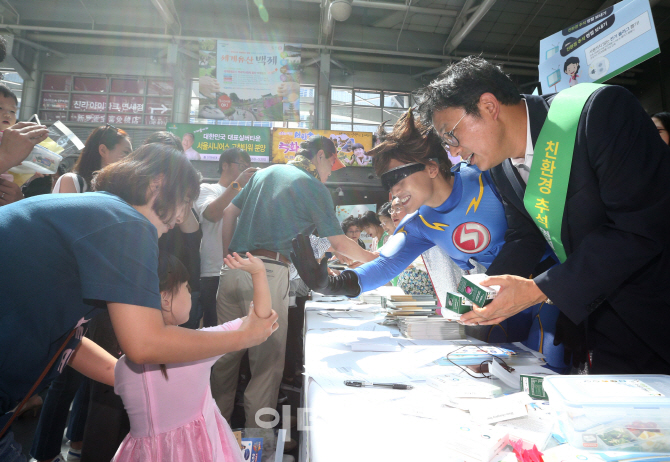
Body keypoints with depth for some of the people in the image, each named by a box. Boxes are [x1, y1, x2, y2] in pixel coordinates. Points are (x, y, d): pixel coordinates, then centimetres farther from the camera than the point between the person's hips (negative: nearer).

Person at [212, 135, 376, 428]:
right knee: (268, 361, 4)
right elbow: (339, 243, 0)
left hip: (232, 269, 7)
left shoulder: (264, 173, 19)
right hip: (268, 272, -7)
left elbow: (229, 212, 18)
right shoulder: (314, 187, 1)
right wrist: (375, 261, 15)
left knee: (226, 352, 16)